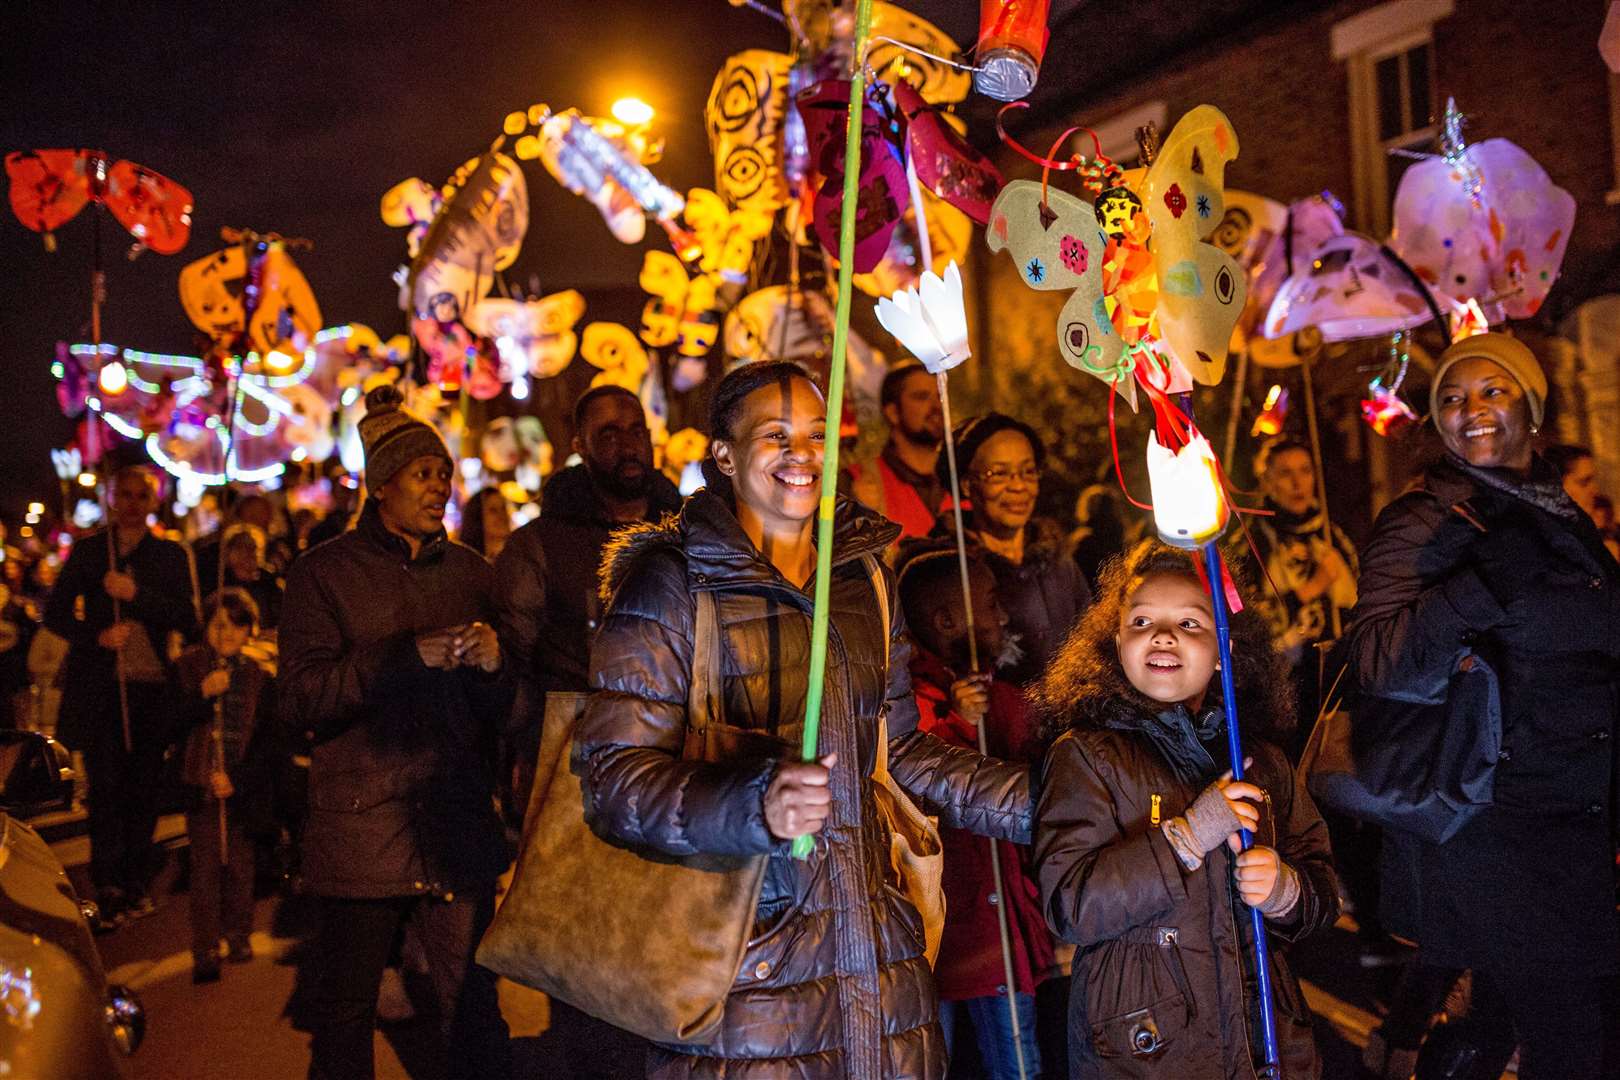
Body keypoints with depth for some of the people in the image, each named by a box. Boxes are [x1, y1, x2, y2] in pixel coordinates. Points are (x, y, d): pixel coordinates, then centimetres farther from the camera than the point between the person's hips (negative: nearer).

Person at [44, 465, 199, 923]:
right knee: (106, 785, -7)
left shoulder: (171, 555, 10)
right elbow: (56, 614, 9)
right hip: (99, 684, -1)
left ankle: (135, 882, 11)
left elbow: (187, 619, 1)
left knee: (144, 788, 2)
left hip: (152, 686, 1)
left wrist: (136, 594, -12)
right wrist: (97, 636, -8)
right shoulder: (87, 550, 10)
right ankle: (107, 885, -2)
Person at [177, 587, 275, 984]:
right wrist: (202, 693, -21)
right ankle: (205, 951, -1)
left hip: (244, 786, 1)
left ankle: (238, 937, 21)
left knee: (240, 864, 5)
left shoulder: (259, 676, 4)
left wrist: (237, 778, -8)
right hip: (201, 784, -1)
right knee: (205, 866, -5)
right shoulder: (188, 666, 3)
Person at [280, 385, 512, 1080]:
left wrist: (493, 663, -9)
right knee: (344, 1011, 6)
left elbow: (503, 707, 14)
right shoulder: (325, 572, 4)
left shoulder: (472, 573, 13)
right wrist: (409, 656, -17)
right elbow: (301, 698, -8)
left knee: (475, 1010, 2)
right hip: (360, 829, -2)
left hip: (458, 826, 2)